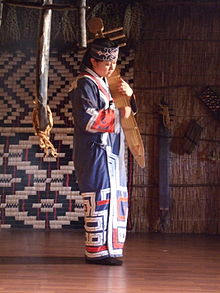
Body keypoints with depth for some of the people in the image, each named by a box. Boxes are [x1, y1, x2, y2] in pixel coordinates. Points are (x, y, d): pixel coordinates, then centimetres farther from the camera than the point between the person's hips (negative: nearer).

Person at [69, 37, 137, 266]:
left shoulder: (104, 83, 20)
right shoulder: (86, 84, -8)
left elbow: (128, 110, 22)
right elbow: (89, 120, -19)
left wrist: (129, 94, 1)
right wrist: (119, 114, -12)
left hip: (110, 151, 10)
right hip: (95, 150, -10)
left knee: (116, 198, 10)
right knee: (100, 199, -9)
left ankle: (110, 249, 18)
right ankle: (98, 251, -2)